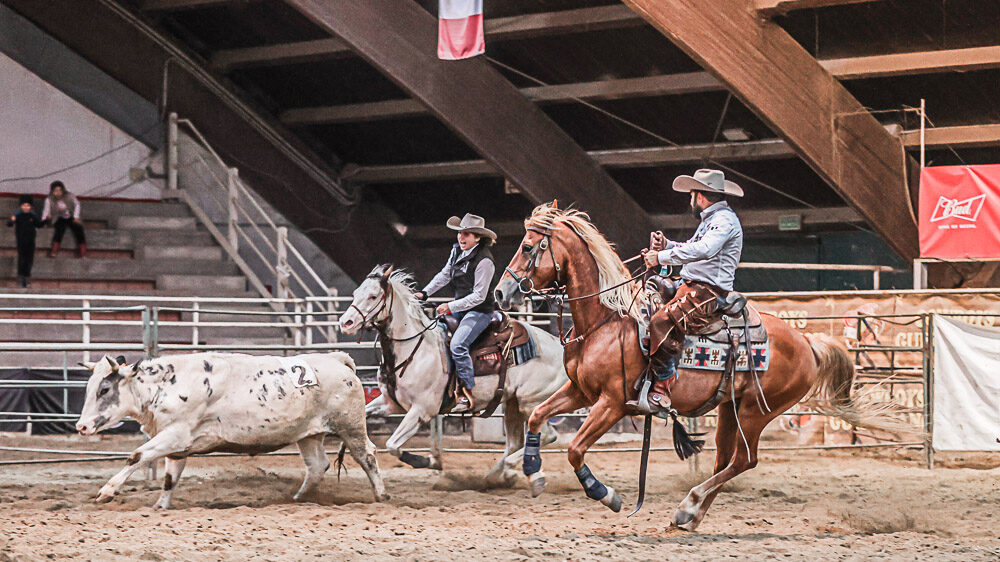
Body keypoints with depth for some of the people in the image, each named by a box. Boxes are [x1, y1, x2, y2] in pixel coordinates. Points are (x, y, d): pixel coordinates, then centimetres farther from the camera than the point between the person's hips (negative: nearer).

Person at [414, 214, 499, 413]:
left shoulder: (484, 261, -21)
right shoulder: (457, 250, 4)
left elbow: (479, 296, -20)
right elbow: (444, 275, 17)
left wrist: (451, 307, -23)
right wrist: (425, 293, 6)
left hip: (480, 311, -9)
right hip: (460, 307, 9)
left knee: (457, 345, -25)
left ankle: (468, 396, -21)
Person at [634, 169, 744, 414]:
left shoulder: (724, 220, -12)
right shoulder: (712, 220, 22)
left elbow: (703, 250, -30)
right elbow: (692, 249, 34)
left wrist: (662, 257, -27)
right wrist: (666, 245, 16)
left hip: (707, 291, -11)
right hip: (692, 287, 11)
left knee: (662, 322, -28)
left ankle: (660, 391, -29)